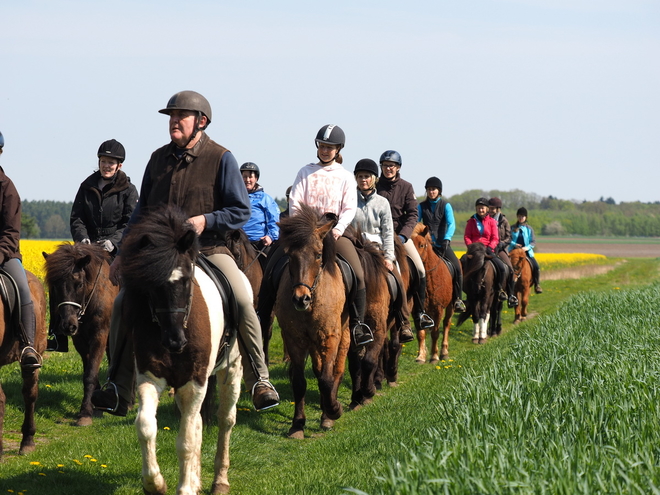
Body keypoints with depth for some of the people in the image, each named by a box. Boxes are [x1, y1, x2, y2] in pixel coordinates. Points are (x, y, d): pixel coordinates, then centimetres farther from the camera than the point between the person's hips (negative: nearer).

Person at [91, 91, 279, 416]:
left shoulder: (221, 159, -5)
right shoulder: (159, 159, 9)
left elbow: (241, 211, -5)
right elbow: (142, 210, 17)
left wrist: (206, 221, -20)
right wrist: (123, 252, 13)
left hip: (209, 251, -4)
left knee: (243, 303, -27)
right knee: (123, 303, -10)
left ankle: (259, 381, -11)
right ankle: (119, 391, 0)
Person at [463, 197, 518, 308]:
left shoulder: (491, 221, 9)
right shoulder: (472, 221, 12)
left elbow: (495, 238, 3)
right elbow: (467, 236, 5)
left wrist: (489, 248, -14)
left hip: (488, 250, 0)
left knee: (502, 267, -20)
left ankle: (500, 289, -3)